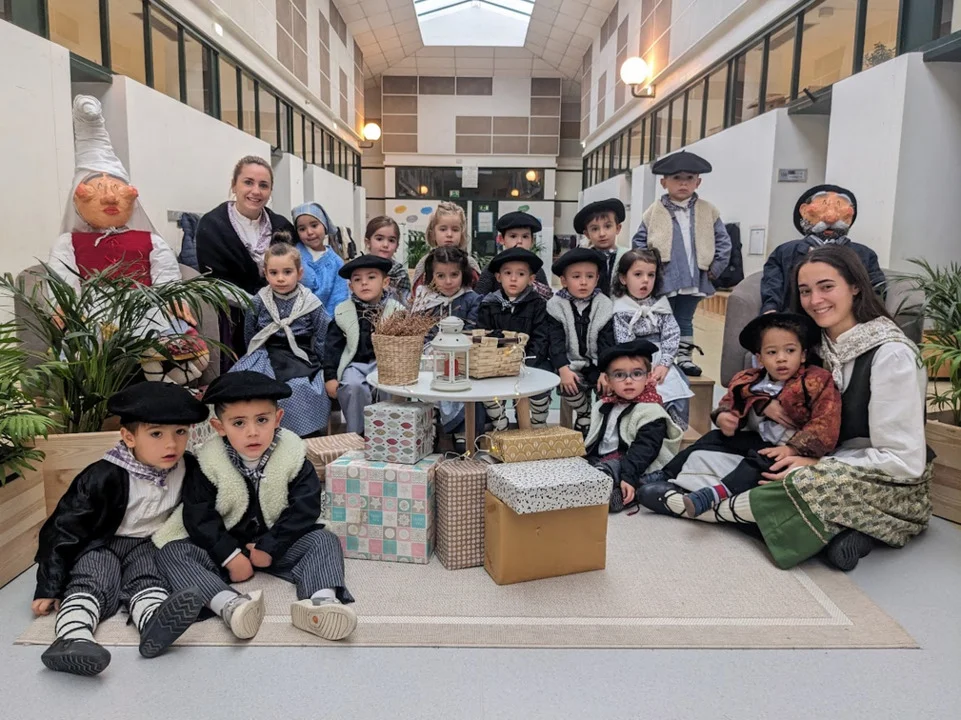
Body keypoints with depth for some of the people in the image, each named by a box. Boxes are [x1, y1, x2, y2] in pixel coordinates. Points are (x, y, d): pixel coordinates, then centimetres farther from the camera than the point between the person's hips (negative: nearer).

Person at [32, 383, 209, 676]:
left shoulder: (188, 470, -9)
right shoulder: (105, 477, -21)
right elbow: (64, 529, -15)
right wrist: (49, 589, -12)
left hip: (149, 545, 2)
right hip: (100, 545, -1)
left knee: (148, 582, -27)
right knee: (91, 583, -29)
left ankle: (155, 621, -57)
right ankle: (72, 638, -54)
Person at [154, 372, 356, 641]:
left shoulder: (292, 458, -12)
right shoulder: (210, 465, -12)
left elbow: (304, 509, -13)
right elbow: (198, 516, -12)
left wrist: (269, 548, -18)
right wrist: (230, 555, -20)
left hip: (277, 544, 0)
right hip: (224, 547, 1)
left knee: (324, 540, -21)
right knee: (171, 552, -22)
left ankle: (322, 600, -47)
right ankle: (228, 605, -46)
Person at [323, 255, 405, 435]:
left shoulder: (396, 310, 1)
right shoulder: (343, 312, 3)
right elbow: (333, 345, 5)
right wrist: (330, 376, -3)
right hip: (355, 364, 0)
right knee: (353, 386, -30)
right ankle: (357, 434, -12)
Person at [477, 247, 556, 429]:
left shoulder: (537, 304, 3)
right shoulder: (489, 305, 7)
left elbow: (541, 338, -4)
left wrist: (529, 363, -19)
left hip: (531, 360, -1)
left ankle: (538, 427, 0)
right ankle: (500, 428, -2)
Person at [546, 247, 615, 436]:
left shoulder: (604, 306, -2)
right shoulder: (556, 306, -5)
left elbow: (606, 343, -4)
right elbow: (556, 342, -11)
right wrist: (563, 369, -24)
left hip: (597, 364, 1)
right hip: (571, 364, -1)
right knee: (568, 387, -27)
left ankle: (584, 419, 4)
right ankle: (585, 414, 5)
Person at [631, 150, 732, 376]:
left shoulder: (708, 212, 3)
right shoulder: (654, 212, -2)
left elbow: (723, 241, 7)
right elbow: (639, 242, 1)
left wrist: (715, 268, 1)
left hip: (694, 279, 2)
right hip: (663, 279, -2)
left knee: (685, 320, 14)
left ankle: (684, 357, 24)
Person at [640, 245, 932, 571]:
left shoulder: (890, 354, -18)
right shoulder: (820, 343, 3)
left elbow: (904, 461, -19)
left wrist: (817, 465, -22)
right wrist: (767, 402, -11)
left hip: (896, 487, -6)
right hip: (837, 466, 7)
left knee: (808, 485, -34)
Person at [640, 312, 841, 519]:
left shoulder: (816, 383, -14)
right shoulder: (749, 382, 0)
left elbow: (825, 425, -21)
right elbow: (731, 401, 14)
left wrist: (792, 448, -32)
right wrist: (723, 416, -11)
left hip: (789, 450, -6)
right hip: (758, 440, 6)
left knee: (761, 461, -33)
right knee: (713, 439, -1)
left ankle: (716, 494, -50)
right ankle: (666, 475, -1)